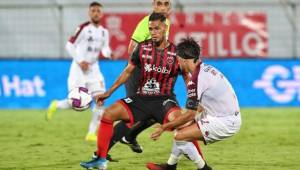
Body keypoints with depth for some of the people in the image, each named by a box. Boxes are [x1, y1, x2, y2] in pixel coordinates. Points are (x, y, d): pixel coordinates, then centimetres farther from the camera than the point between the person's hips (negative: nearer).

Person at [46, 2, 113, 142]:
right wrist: (80, 61, -17)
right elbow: (70, 45, -9)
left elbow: (105, 49, 12)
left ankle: (91, 133, -1)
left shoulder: (104, 32, 6)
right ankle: (56, 105, 23)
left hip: (93, 68, 5)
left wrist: (109, 54, -12)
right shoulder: (83, 28, -10)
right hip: (79, 67, -5)